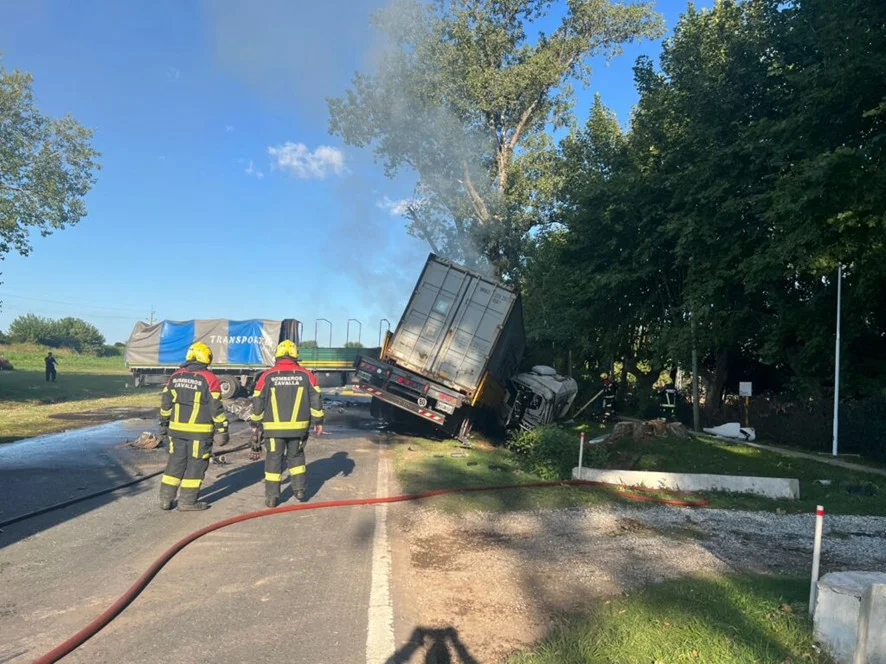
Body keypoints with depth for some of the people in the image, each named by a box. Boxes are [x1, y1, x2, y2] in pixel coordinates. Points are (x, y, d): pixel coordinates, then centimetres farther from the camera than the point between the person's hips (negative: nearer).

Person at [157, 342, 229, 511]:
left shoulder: (176, 376, 6)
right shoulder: (209, 379, -10)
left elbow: (165, 402, 12)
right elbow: (216, 407, -10)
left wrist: (163, 424, 22)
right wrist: (222, 429, -4)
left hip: (177, 428, 5)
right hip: (199, 431, -5)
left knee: (176, 461, 15)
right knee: (196, 464, 5)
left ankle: (166, 498, 19)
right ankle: (187, 501, 8)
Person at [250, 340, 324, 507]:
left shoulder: (266, 376, -3)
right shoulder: (306, 375, -1)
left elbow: (257, 403, 1)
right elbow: (316, 400, 1)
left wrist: (256, 424, 12)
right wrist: (318, 421, 10)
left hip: (274, 427, -1)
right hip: (298, 427, 1)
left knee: (273, 459, 8)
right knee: (296, 456, 20)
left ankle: (272, 497, 11)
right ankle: (299, 490, 20)